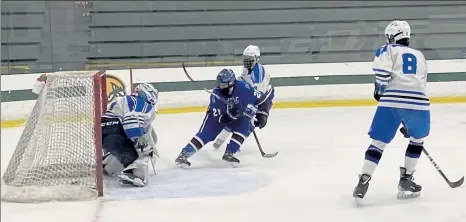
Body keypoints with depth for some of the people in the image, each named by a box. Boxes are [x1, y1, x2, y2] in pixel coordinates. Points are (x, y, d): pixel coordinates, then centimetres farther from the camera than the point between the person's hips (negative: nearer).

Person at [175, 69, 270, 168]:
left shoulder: (244, 88, -31)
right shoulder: (216, 94, -29)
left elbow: (262, 99, -20)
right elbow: (217, 116, -29)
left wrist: (261, 115, -25)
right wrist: (230, 114, -46)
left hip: (238, 116, 2)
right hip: (217, 116, -2)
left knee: (245, 127, -24)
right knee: (205, 134, -16)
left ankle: (229, 153, -13)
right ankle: (183, 154, -15)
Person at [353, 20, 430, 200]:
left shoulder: (389, 50, 14)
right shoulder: (420, 56, 29)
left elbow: (381, 70, -8)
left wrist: (380, 90, 12)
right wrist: (408, 122, 36)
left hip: (391, 101, -2)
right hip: (419, 102, 2)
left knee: (379, 142, 8)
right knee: (417, 139, 27)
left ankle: (363, 182, -3)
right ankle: (406, 180, 25)